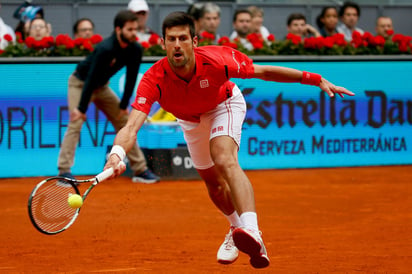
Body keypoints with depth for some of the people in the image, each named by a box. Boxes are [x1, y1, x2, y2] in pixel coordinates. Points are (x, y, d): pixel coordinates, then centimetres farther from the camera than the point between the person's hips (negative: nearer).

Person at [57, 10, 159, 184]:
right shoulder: (105, 49, -34)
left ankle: (140, 170, 11)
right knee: (76, 123, -21)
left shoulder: (135, 50, -15)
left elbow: (131, 79, -4)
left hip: (101, 87, 7)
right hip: (80, 83, -7)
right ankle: (64, 171, -23)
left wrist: (123, 105, -5)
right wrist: (82, 108, -31)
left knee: (124, 121, 5)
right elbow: (90, 78, -32)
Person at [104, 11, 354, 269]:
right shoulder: (154, 79, -37)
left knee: (225, 160, -32)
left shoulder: (216, 60, -38)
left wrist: (316, 80, -23)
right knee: (214, 183, 16)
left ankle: (251, 232, -50)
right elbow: (132, 127, -47)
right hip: (191, 120, 4)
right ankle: (238, 228, 47)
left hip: (224, 106, -3)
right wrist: (117, 154, -69)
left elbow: (262, 71, -23)